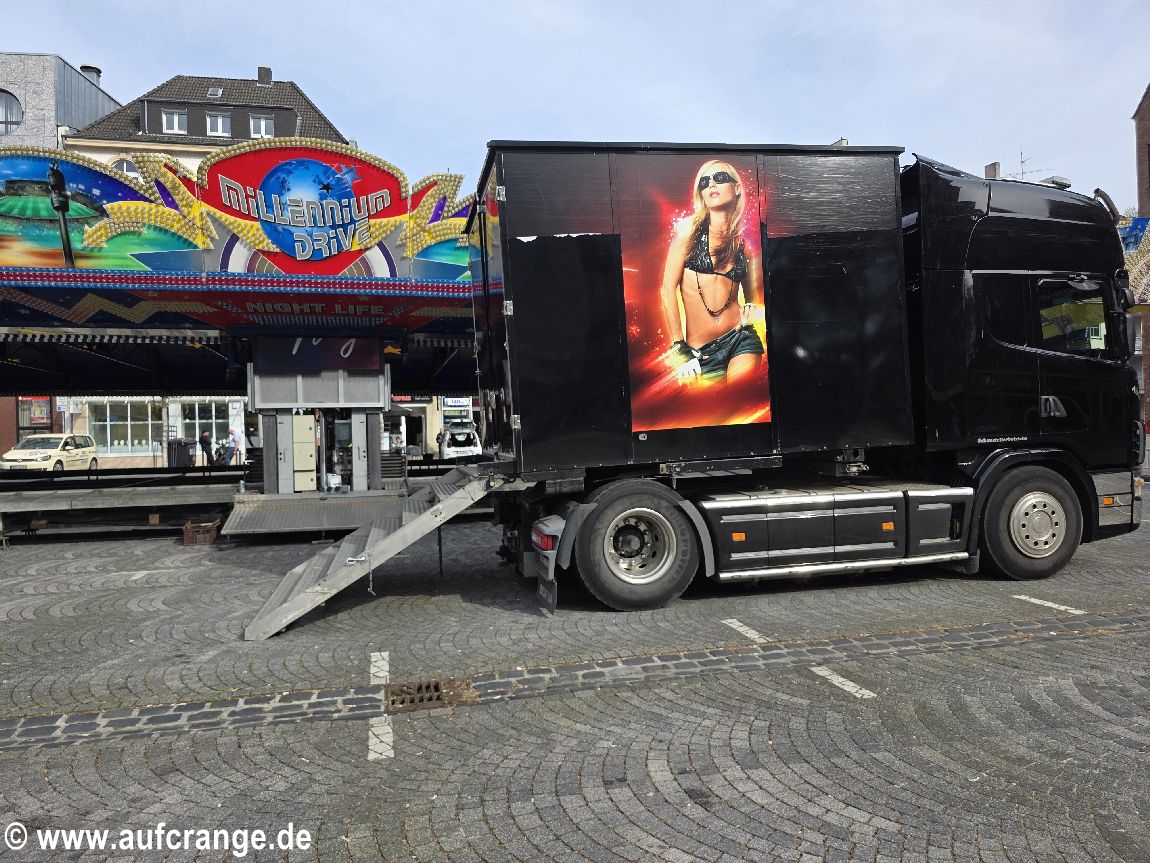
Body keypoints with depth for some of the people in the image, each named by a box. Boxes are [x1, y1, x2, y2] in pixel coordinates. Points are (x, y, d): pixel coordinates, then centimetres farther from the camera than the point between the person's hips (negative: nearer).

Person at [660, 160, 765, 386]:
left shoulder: (745, 240, 9)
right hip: (699, 351, -2)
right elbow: (668, 288, -4)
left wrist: (753, 312, -7)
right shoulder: (690, 228, 1)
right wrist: (678, 347, -9)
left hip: (741, 340, 2)